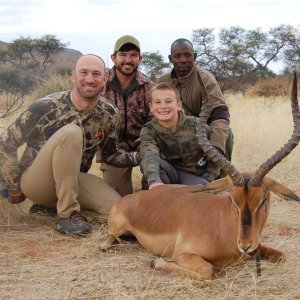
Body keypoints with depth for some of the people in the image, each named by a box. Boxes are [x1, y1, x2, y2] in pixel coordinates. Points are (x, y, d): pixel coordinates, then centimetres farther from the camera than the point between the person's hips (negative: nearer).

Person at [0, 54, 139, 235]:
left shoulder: (108, 114, -4)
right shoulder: (46, 107, -18)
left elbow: (110, 155, 7)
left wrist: (138, 156, -12)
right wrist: (15, 187, -8)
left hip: (73, 180, 5)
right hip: (34, 181, -5)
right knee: (71, 132, -30)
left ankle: (55, 201, 6)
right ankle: (67, 214, -24)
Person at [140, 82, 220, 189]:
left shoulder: (195, 126, -14)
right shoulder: (148, 130, -13)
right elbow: (149, 155, -35)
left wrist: (206, 181, -17)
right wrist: (154, 180, -55)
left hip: (194, 175, -2)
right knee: (147, 163, -30)